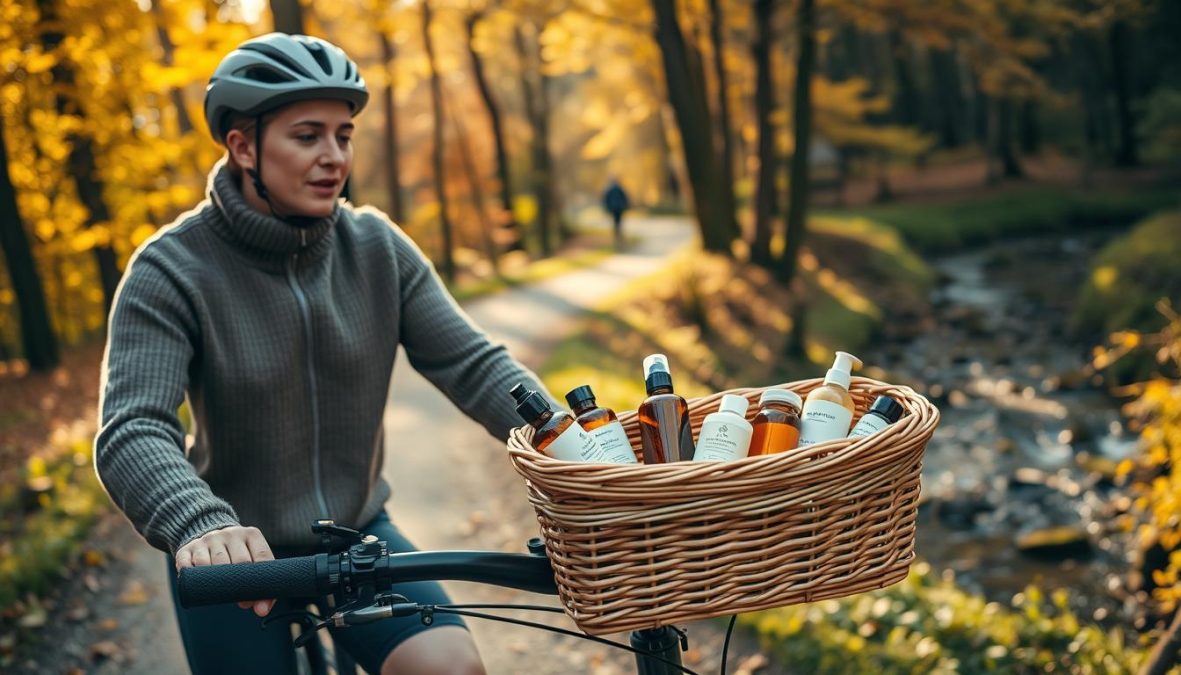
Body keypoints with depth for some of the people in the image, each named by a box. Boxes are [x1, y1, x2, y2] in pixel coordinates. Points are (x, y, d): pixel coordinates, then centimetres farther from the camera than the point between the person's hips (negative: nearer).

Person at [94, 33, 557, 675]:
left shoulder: (377, 248, -5)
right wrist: (200, 524, -47)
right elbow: (132, 431, -26)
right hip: (233, 555, -2)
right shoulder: (171, 272, -15)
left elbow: (473, 364, -10)